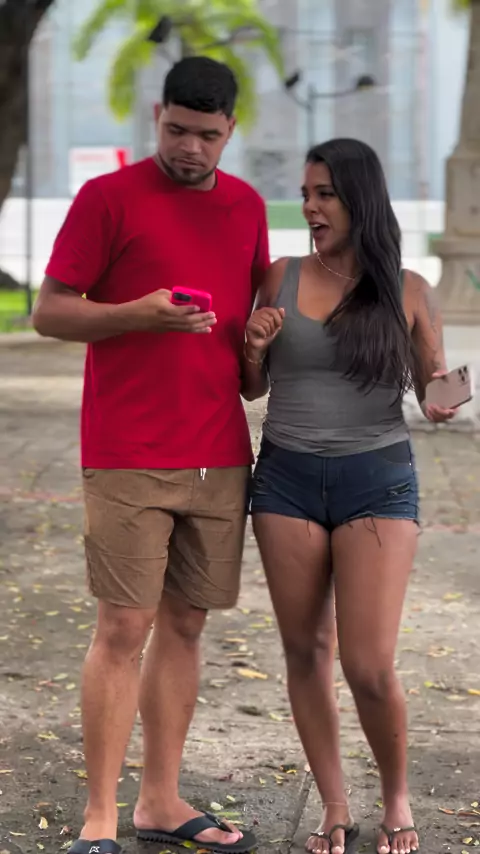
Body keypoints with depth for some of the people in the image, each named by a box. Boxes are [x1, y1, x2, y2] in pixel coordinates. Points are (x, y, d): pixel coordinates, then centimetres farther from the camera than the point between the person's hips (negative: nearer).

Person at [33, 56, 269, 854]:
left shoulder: (246, 206, 13)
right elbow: (49, 313, -4)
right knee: (125, 627, -6)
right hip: (130, 458, -5)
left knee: (184, 624, 8)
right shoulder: (109, 197, -3)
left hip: (220, 457, 5)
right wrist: (140, 314, -19)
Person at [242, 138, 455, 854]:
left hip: (377, 480, -2)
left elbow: (433, 383, 8)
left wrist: (442, 402, -14)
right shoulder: (280, 279, 3)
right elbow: (252, 388, 12)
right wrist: (253, 348, -9)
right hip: (288, 478, 3)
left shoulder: (406, 291, -2)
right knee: (306, 652, 8)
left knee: (369, 667, -7)